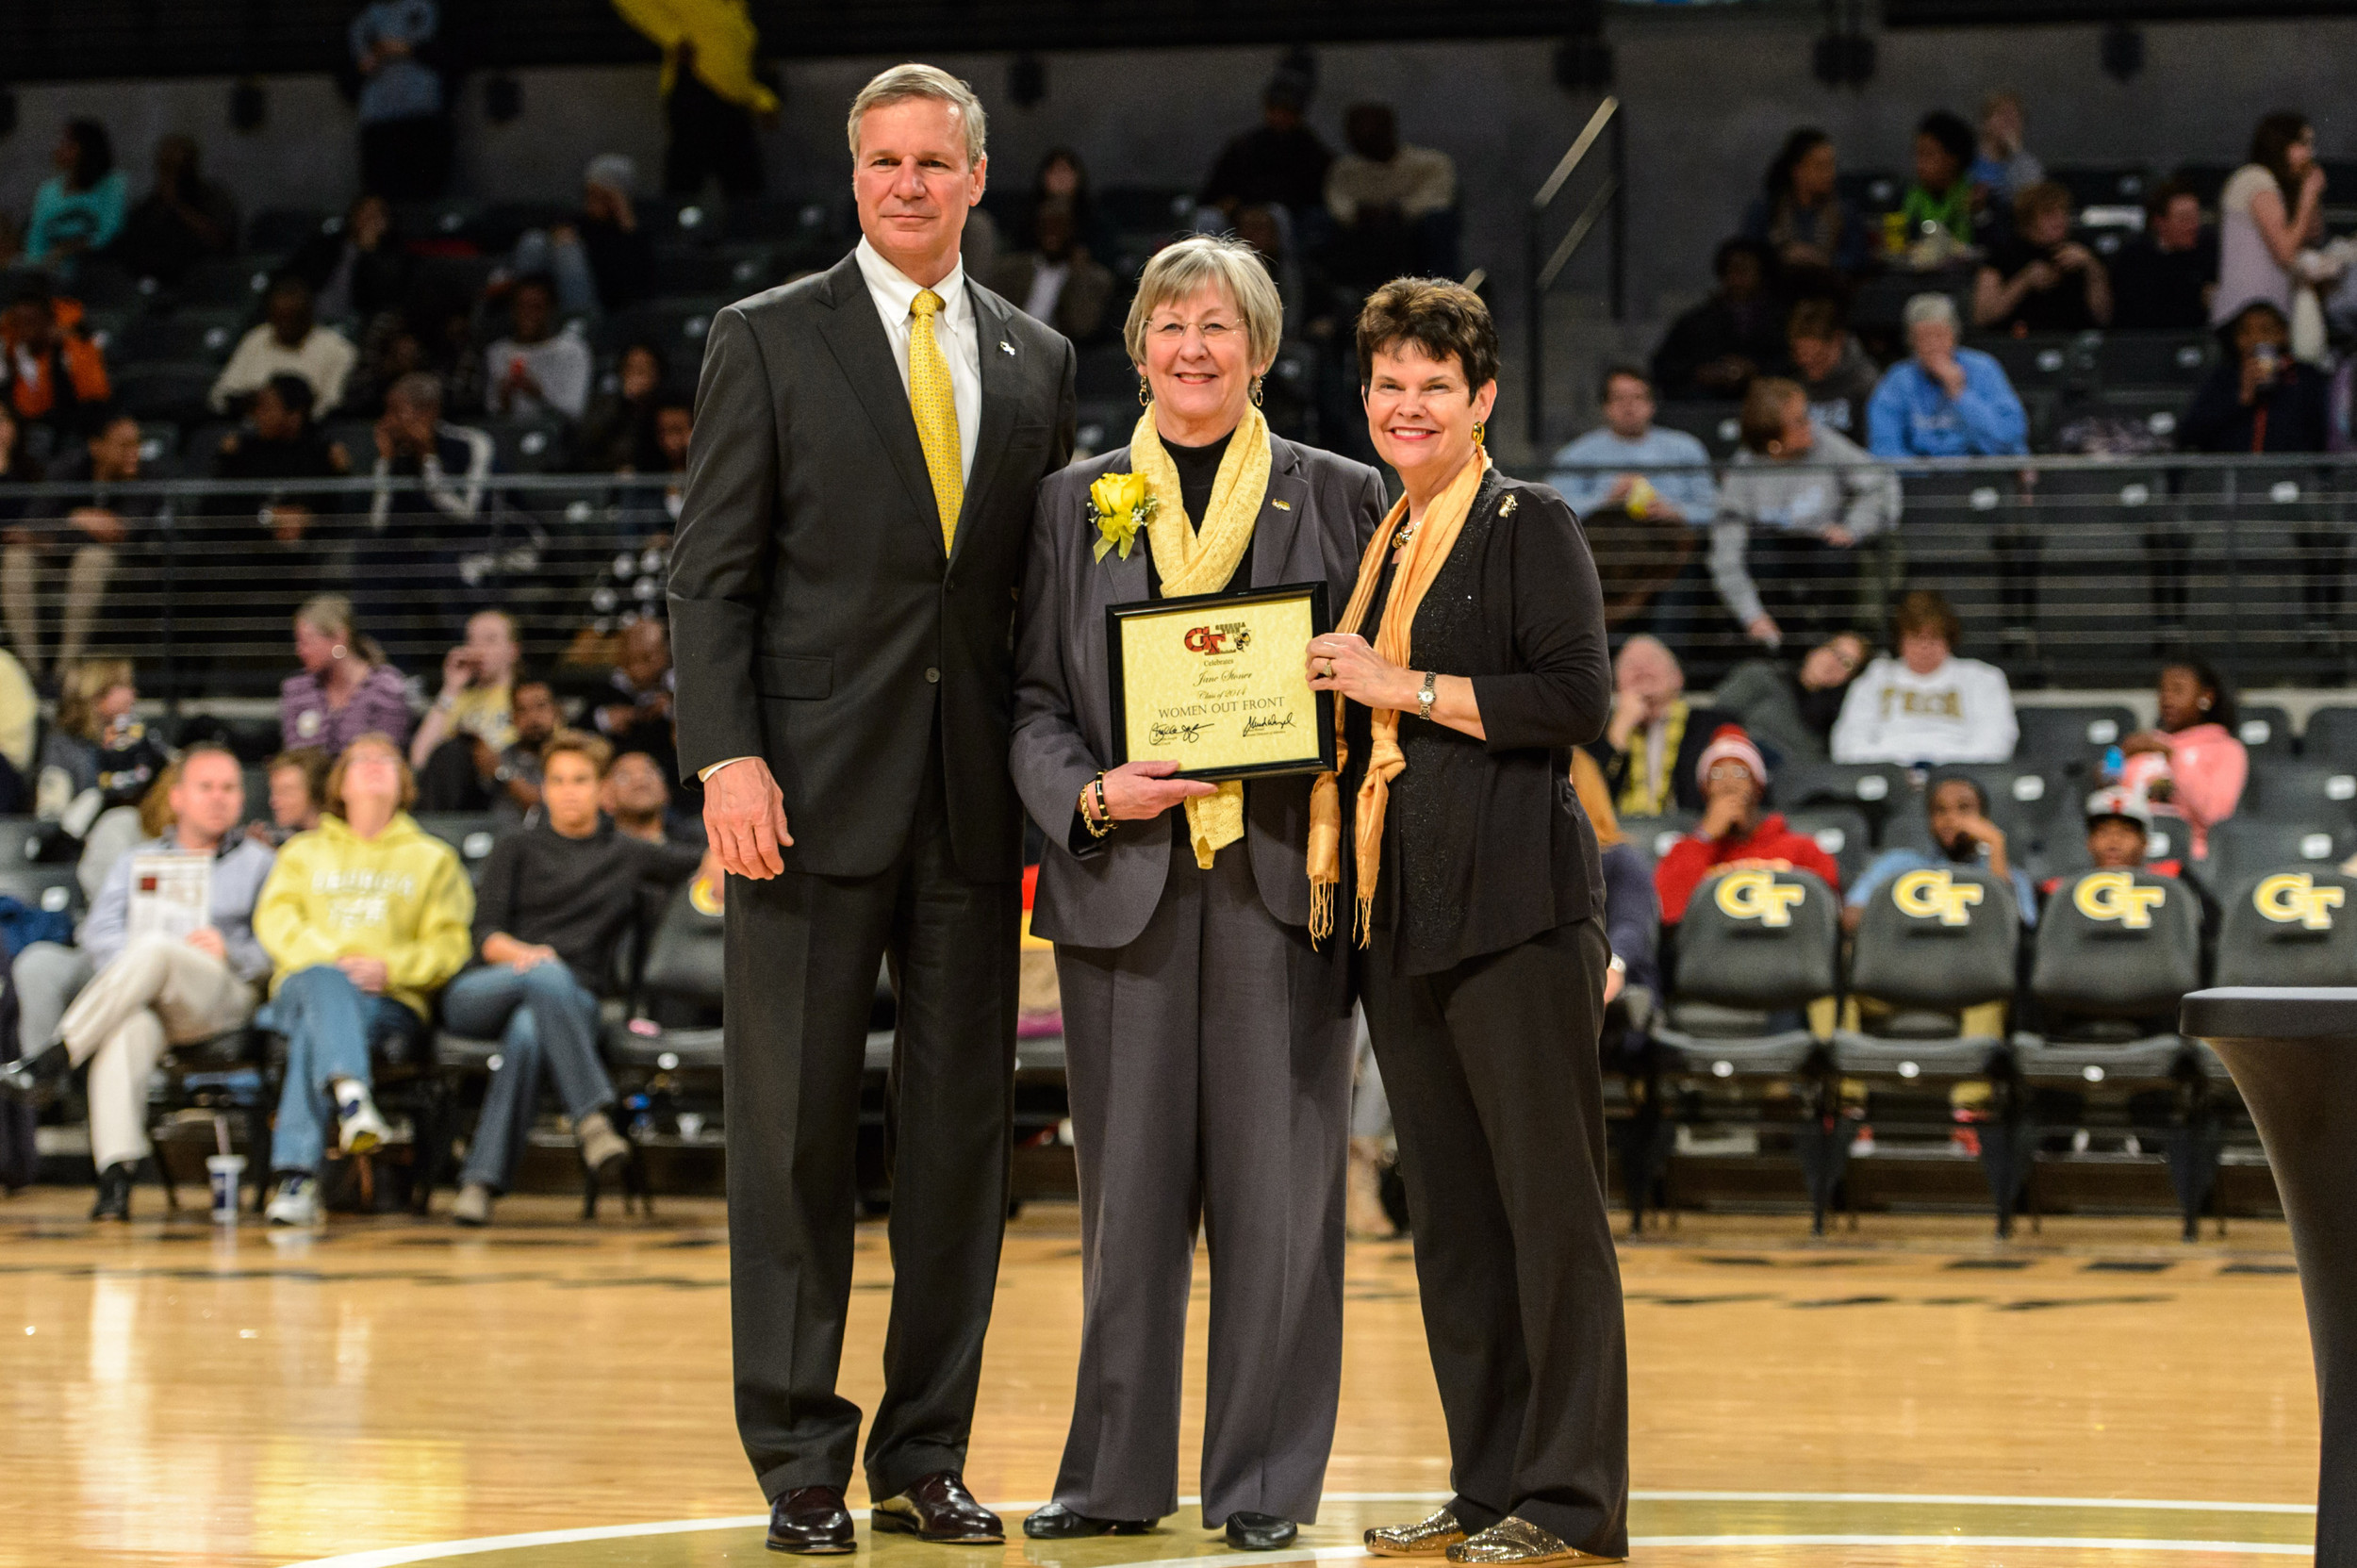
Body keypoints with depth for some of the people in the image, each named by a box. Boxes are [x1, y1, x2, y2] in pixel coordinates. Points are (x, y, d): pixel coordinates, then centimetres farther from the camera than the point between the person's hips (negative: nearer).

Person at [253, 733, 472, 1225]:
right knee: (326, 983, -40)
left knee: (314, 1032, -36)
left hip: (393, 1000, -1)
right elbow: (276, 919, 10)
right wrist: (332, 960, -10)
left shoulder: (433, 858, 25)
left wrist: (388, 967, -11)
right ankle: (350, 1093, -66)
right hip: (304, 984, 1)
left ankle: (296, 1172, -53)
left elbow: (448, 945, 10)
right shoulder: (304, 851, 29)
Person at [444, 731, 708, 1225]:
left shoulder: (628, 858, 22)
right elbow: (485, 934, 4)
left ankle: (482, 1180, -44)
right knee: (547, 975, -38)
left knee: (528, 1034, -39)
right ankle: (592, 1117, -46)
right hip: (477, 997, 0)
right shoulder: (517, 847, 17)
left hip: (572, 1002, 0)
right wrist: (523, 954, -18)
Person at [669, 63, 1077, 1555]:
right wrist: (726, 757, -12)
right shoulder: (768, 341, 2)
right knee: (796, 1127, -1)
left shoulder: (1037, 363, 12)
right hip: (815, 795, -3)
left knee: (965, 1125, 5)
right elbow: (712, 572, -2)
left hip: (975, 804, 4)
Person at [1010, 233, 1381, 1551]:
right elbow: (1034, 697, 10)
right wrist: (1091, 794, -9)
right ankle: (1117, 1471, 14)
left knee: (1277, 1183, -1)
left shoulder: (1340, 498, 7)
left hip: (1283, 877, -1)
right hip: (1125, 877, 1)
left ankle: (1267, 1479, 7)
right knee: (1128, 1183, 4)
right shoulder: (1076, 503, 10)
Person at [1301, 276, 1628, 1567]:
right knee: (1448, 1212, 9)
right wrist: (1335, 694, 9)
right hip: (1399, 914, 8)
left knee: (1548, 1203, -6)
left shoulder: (1530, 527, -2)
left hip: (1516, 904, -8)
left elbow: (1576, 698, -13)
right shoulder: (1379, 547, 19)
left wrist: (1406, 689, -13)